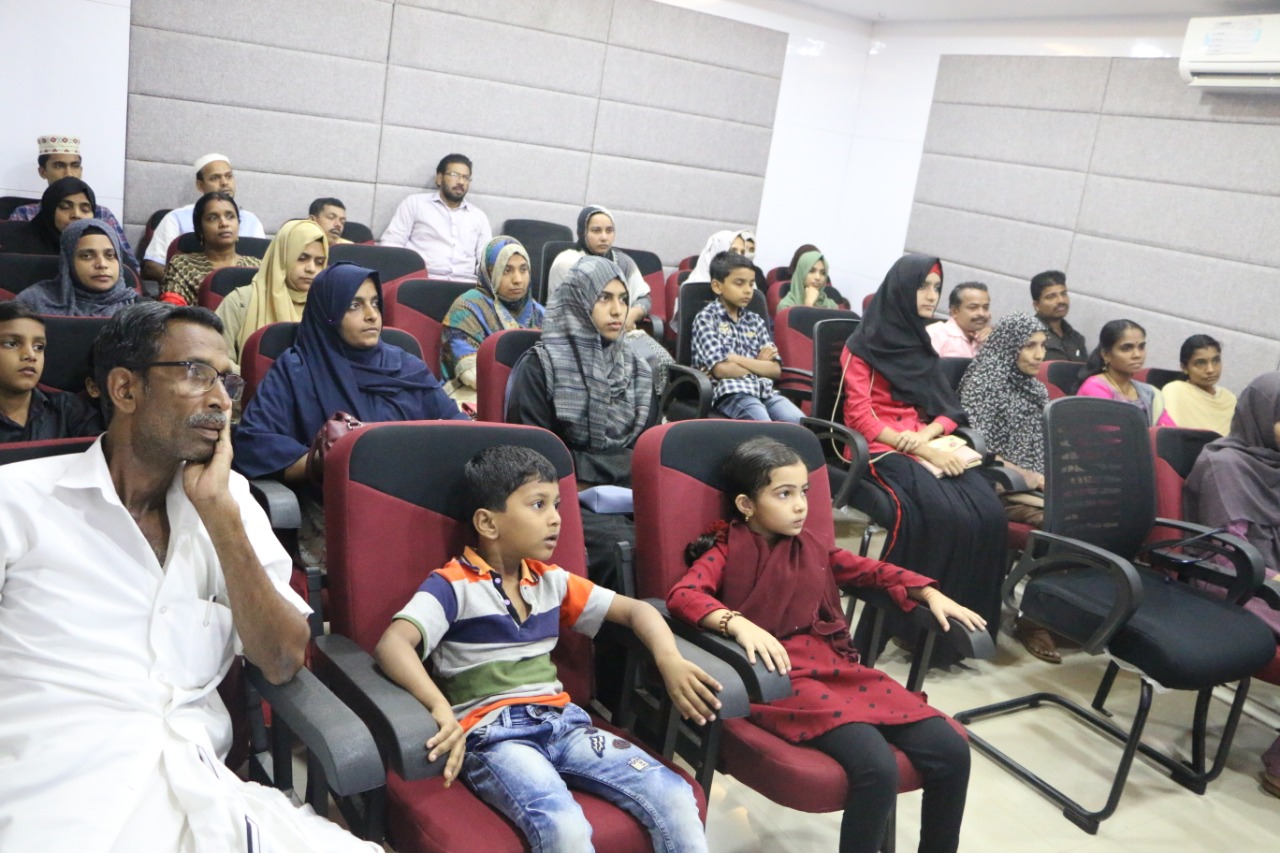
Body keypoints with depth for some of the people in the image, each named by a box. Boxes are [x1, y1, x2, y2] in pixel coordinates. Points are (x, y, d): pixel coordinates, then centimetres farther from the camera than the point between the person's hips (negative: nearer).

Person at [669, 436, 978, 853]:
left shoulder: (808, 546, 20)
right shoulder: (727, 552, 1)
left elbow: (867, 570, 31)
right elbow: (682, 595, -17)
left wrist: (929, 593, 18)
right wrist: (740, 624, -35)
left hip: (835, 665, 7)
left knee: (951, 750, -6)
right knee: (876, 765, -30)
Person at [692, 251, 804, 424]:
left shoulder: (755, 320, 21)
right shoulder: (706, 318, 4)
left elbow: (775, 369, 10)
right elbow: (721, 369, -9)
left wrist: (737, 359, -4)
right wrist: (758, 365, 6)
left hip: (764, 390, 6)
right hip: (730, 393, -6)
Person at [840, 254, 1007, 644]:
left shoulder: (922, 344, 21)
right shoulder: (863, 346, 2)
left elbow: (949, 408, 16)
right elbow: (860, 416, -7)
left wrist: (927, 436, -9)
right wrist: (926, 452, -16)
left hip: (930, 446, 6)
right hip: (883, 450, -5)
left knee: (988, 513, -23)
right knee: (943, 515, -33)